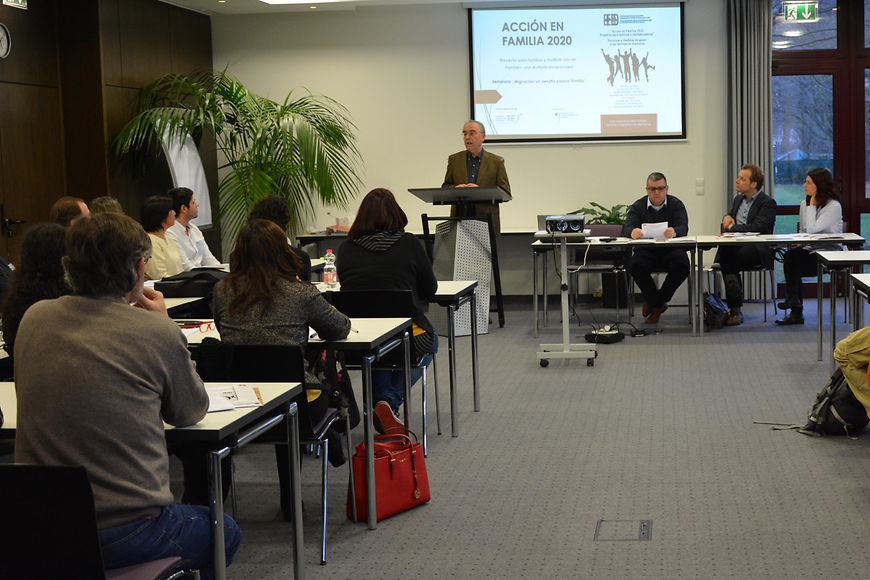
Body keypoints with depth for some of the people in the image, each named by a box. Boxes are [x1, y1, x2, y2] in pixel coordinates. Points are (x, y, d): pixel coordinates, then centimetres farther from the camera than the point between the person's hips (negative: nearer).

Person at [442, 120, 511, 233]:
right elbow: (445, 188, 15)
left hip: (487, 220, -1)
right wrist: (456, 189, -9)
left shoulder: (496, 161, 6)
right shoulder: (454, 160, 13)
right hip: (460, 219, 1)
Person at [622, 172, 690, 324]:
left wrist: (674, 232, -39)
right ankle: (658, 304, -12)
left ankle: (655, 302, -10)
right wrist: (632, 232, -35)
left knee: (682, 266, -31)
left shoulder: (676, 205, 4)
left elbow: (683, 228, -12)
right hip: (646, 251, 0)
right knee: (635, 265, -32)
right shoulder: (638, 206, 7)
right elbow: (626, 229, -8)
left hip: (671, 250, 0)